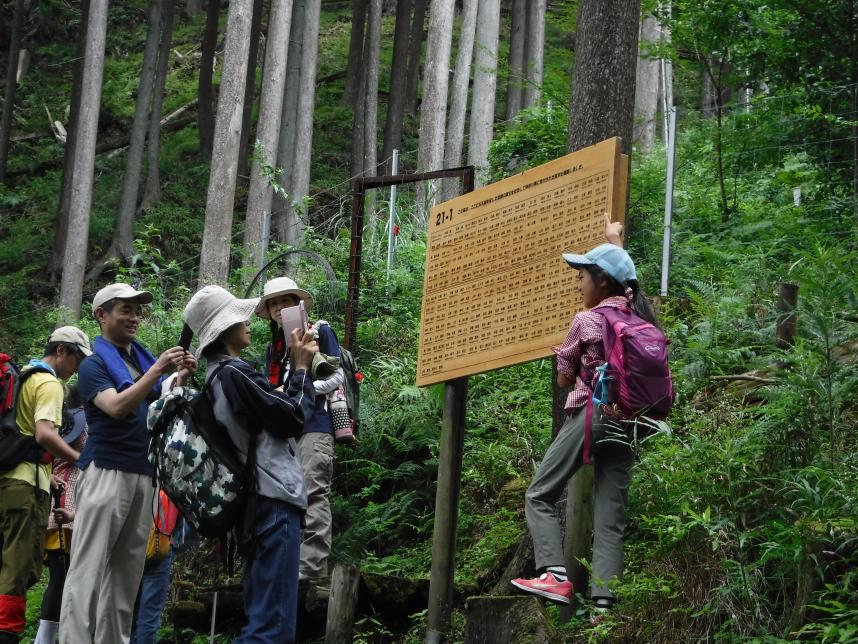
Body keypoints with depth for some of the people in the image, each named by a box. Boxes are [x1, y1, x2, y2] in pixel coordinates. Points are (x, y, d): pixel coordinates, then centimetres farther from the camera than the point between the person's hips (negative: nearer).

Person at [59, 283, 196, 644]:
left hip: (143, 472, 7)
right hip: (106, 470, -7)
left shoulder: (142, 357, 16)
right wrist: (157, 371, -24)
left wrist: (181, 379, -4)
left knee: (128, 569, 6)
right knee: (89, 569, -10)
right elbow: (117, 407, -18)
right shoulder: (95, 364, -3)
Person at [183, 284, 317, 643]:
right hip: (275, 502, -10)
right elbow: (292, 419, -10)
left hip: (258, 502, 10)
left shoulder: (218, 376, 17)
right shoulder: (234, 372, -13)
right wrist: (302, 367, 2)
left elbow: (274, 409, 21)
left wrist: (296, 366, 18)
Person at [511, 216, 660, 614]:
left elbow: (564, 379, 4)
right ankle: (603, 600, -9)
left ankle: (555, 576, -14)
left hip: (589, 416, -5)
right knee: (611, 515, 1)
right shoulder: (639, 314, 9)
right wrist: (616, 243, 46)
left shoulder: (585, 321, -6)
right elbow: (624, 279, 33)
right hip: (627, 421, 6)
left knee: (539, 496, 4)